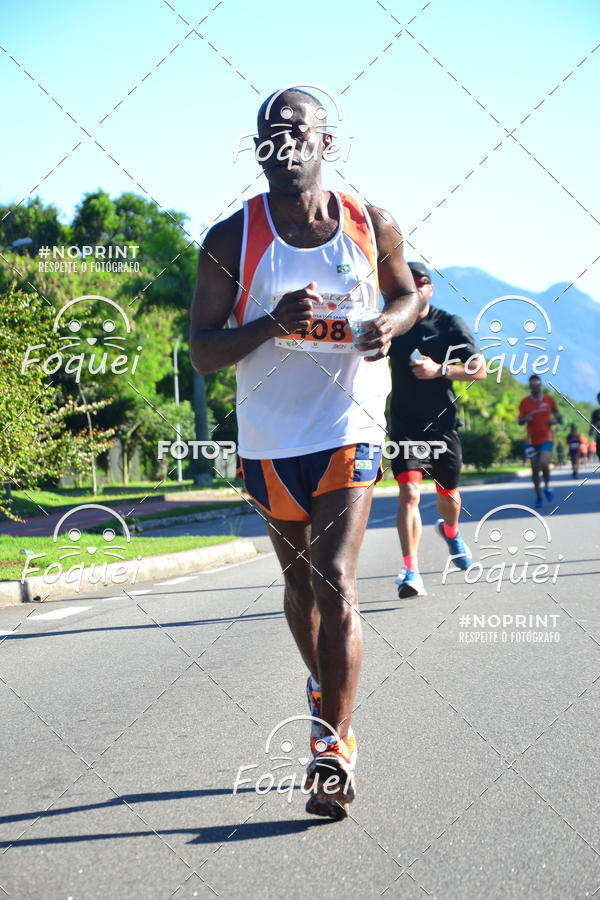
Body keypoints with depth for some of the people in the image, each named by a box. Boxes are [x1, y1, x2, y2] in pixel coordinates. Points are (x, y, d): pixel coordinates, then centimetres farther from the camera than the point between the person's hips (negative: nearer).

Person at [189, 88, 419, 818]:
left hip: (349, 432, -1)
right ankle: (324, 689, 44)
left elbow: (406, 293, 16)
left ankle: (333, 749, -7)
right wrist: (271, 323, -25)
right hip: (269, 439, 2)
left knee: (334, 582, -14)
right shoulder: (231, 240, -7)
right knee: (299, 581, 18)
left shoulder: (373, 228, -2)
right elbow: (201, 354, -8)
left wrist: (390, 325, -7)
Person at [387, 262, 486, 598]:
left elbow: (479, 369, -5)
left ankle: (451, 532, 52)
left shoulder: (451, 325, -1)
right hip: (405, 425, 0)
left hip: (443, 423, 1)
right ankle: (411, 572, -22)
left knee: (449, 494, 16)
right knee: (409, 492, -18)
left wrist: (439, 370, -18)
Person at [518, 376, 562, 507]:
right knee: (535, 469, 3)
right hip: (531, 440, 1)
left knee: (544, 464, -20)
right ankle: (538, 497, 16)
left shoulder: (549, 400, 3)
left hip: (546, 438, -1)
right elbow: (520, 421, 3)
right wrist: (525, 418, -19)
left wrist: (556, 420, -7)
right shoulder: (525, 402, 2)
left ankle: (547, 486, 8)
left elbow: (557, 415, 15)